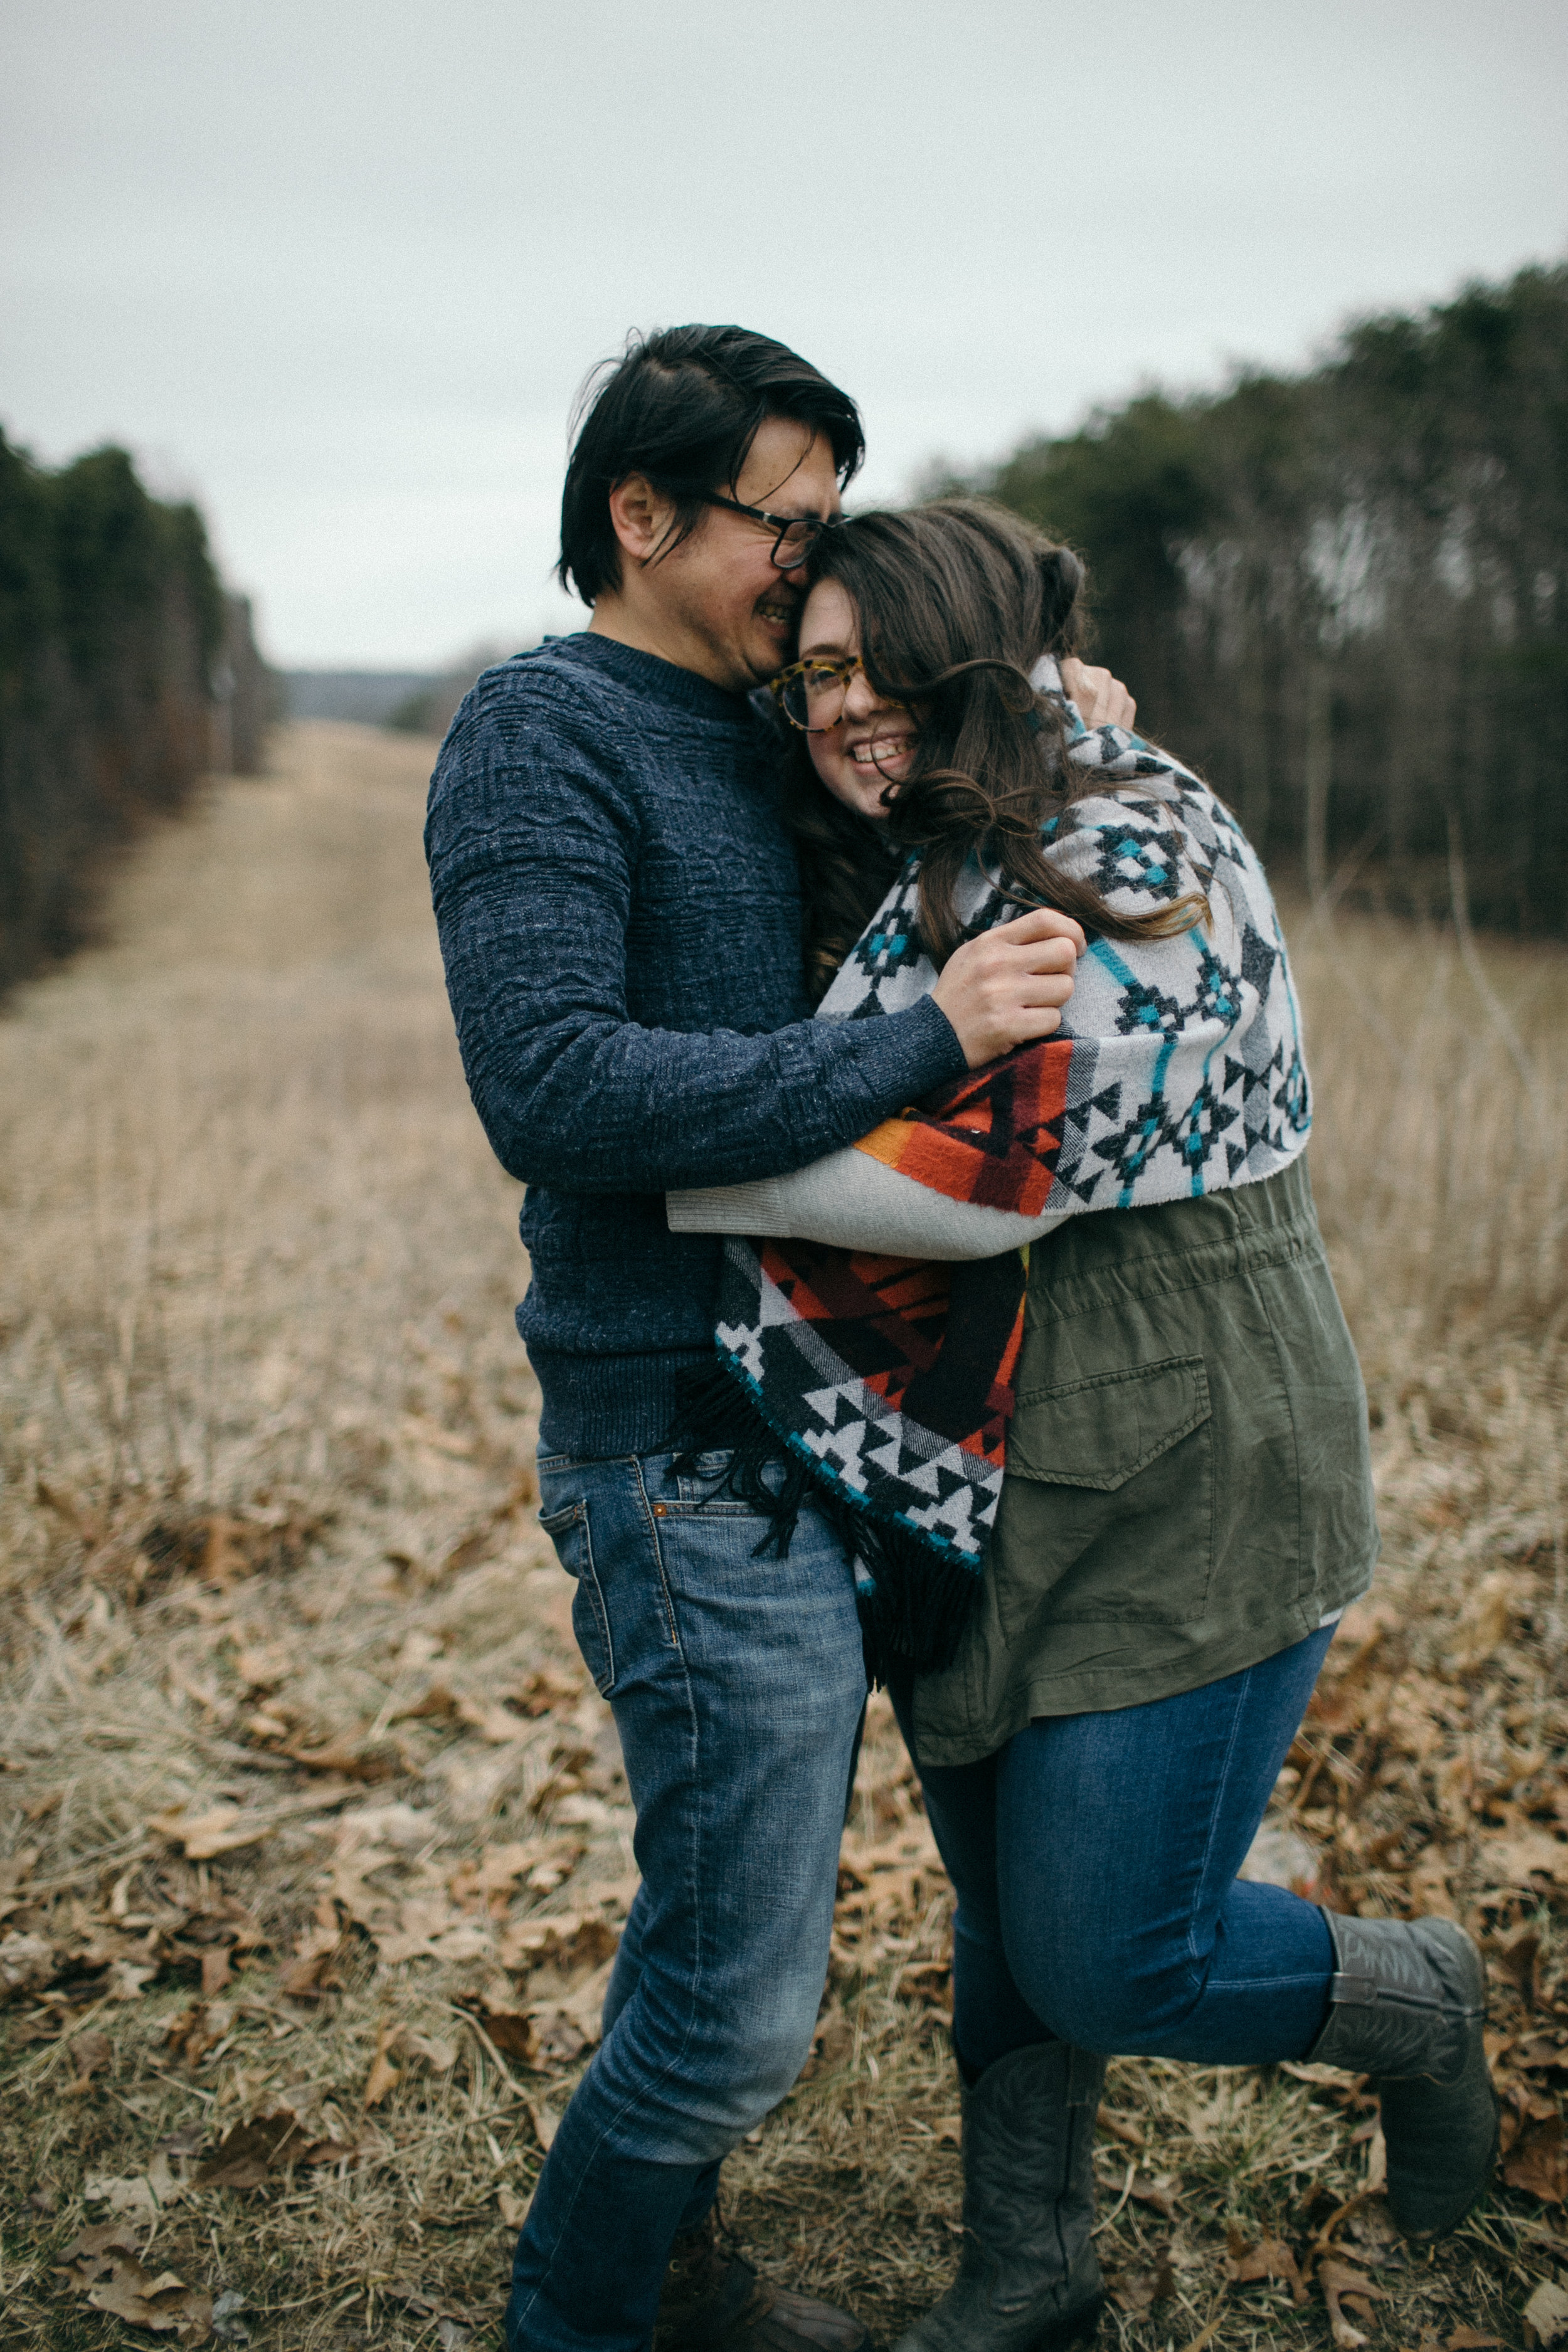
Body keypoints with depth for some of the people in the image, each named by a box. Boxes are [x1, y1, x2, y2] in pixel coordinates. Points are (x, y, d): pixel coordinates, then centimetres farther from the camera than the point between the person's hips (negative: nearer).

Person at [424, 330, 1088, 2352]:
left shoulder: (753, 743, 14)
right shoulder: (539, 735, -12)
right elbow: (552, 1089, -25)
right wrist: (922, 1043, -26)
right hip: (683, 1452, -9)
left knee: (728, 1917, 21)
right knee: (739, 1998, 0)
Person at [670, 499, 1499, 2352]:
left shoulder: (1142, 858, -16)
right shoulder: (890, 887, 9)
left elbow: (990, 1171, -26)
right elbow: (837, 1132, 19)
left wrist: (651, 1165, -20)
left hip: (1180, 1495, -7)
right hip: (983, 1492, 7)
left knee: (1112, 1962, 0)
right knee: (1005, 1925, 18)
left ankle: (1412, 2005, 29)